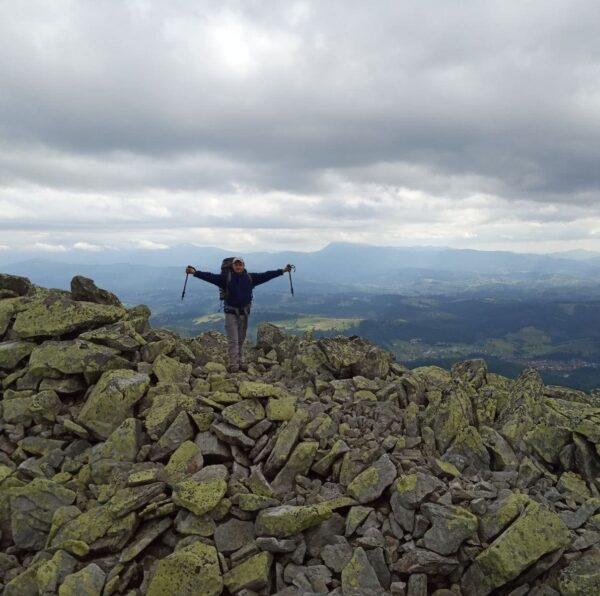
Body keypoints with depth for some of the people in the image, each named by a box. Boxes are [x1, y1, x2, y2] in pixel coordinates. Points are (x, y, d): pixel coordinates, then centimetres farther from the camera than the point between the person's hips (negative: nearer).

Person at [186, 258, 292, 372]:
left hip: (244, 312, 3)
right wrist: (195, 272, -28)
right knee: (233, 340, -2)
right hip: (231, 312, -3)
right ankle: (233, 364, 5)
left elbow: (266, 275, 3)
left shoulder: (250, 277, 2)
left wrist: (282, 270, 2)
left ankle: (240, 362, 23)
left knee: (241, 339, 13)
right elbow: (211, 276, -16)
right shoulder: (226, 277, -7)